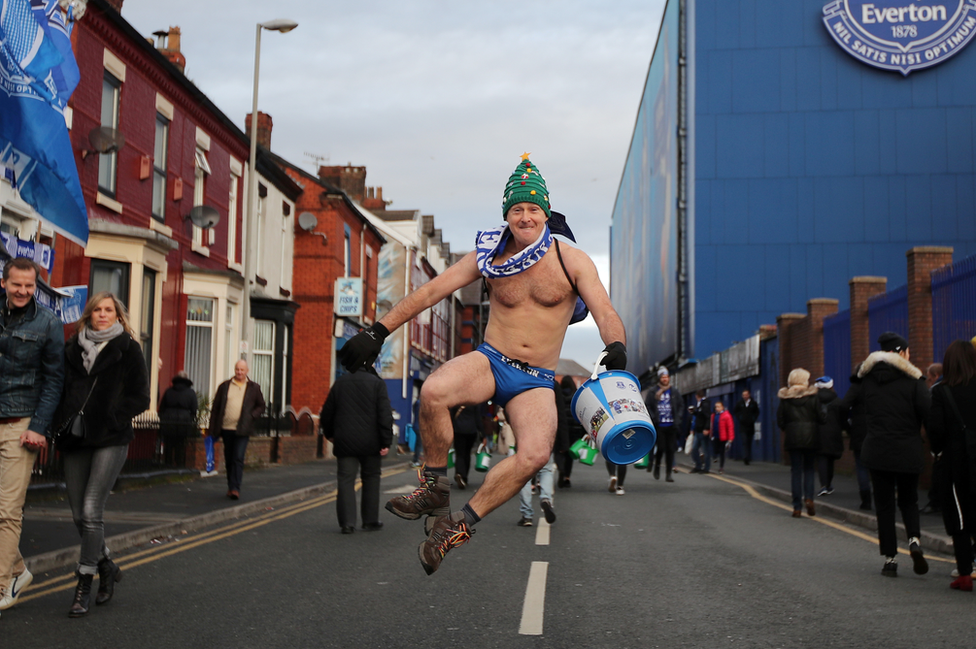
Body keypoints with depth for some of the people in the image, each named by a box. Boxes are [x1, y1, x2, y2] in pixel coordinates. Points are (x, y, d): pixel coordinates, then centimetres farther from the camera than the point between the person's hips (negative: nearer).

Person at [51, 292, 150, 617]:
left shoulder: (128, 349, 1)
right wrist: (60, 421, 2)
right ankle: (107, 568, 28)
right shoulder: (73, 348, 13)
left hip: (111, 440, -5)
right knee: (79, 515, 7)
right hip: (75, 440, 5)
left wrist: (110, 419, -11)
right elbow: (59, 389, 19)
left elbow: (140, 398, -1)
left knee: (91, 511, -10)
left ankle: (84, 585, -1)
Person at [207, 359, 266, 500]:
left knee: (238, 459, -12)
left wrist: (251, 416, -7)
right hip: (226, 429, 3)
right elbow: (215, 408, 9)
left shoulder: (254, 388, 6)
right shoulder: (224, 386, 8)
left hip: (243, 430, -2)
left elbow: (261, 406, 13)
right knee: (229, 460, 11)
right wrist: (212, 429, 4)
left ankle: (235, 489, -13)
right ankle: (231, 487, 24)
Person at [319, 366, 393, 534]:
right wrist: (386, 442, -8)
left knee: (346, 480, 2)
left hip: (345, 443, 1)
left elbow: (327, 412, 14)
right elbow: (385, 415, -10)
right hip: (370, 443, -1)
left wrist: (329, 434, 30)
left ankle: (347, 523, -5)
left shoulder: (340, 382, 8)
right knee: (371, 479, 13)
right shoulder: (377, 383, -2)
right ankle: (370, 521, 16)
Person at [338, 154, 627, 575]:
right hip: (489, 361, 1)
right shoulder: (489, 257, 3)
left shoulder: (572, 261, -1)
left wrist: (616, 347, -33)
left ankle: (462, 524, -13)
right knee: (434, 390, -34)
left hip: (536, 381, -1)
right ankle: (435, 488, -12)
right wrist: (378, 331, -1)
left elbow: (605, 312, -9)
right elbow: (430, 292, 4)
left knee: (535, 454, -30)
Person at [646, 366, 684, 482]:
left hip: (671, 426, 2)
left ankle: (668, 474, 7)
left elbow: (681, 406, 13)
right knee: (660, 448, -6)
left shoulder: (675, 393, 11)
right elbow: (647, 406, 2)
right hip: (659, 426, -2)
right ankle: (657, 466, 21)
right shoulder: (653, 393, 4)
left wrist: (678, 419, -1)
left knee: (670, 450, 1)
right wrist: (653, 418, -11)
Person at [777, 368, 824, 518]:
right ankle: (808, 497, -8)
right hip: (810, 437, 0)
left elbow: (780, 421, 0)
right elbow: (821, 417, -3)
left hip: (793, 438, 1)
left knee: (795, 470, 4)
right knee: (808, 468, 13)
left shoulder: (785, 398, 0)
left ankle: (797, 507, 1)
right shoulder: (813, 396, -3)